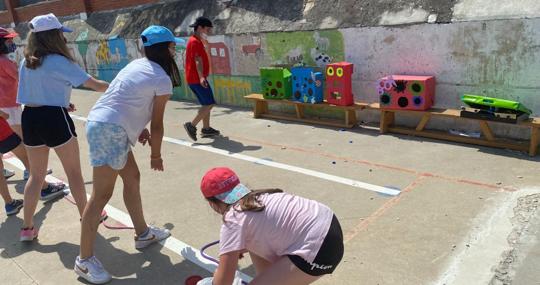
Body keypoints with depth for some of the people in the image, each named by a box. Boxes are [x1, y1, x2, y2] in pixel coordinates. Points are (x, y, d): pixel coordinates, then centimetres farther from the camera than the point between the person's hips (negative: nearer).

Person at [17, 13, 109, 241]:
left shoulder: (26, 62, 8)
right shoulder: (59, 62, -13)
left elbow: (35, 92, 13)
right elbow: (95, 84, -14)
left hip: (29, 118, 7)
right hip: (54, 119, -7)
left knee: (36, 175, 15)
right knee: (74, 171, 9)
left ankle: (27, 228, 20)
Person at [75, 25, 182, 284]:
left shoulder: (137, 65, 15)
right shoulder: (162, 80, -9)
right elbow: (157, 124, -5)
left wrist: (139, 127, 13)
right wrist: (156, 155, 7)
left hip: (101, 123, 10)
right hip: (110, 130, -10)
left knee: (132, 177, 18)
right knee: (102, 194, -5)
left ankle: (143, 233, 32)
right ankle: (84, 261, 4)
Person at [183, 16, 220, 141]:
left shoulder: (194, 41, 19)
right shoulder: (195, 42, -13)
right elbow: (198, 60, -27)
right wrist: (201, 77, -39)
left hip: (194, 79, 10)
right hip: (197, 79, -10)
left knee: (206, 104, 14)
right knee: (210, 103, -9)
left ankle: (206, 129, 18)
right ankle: (192, 125, -9)